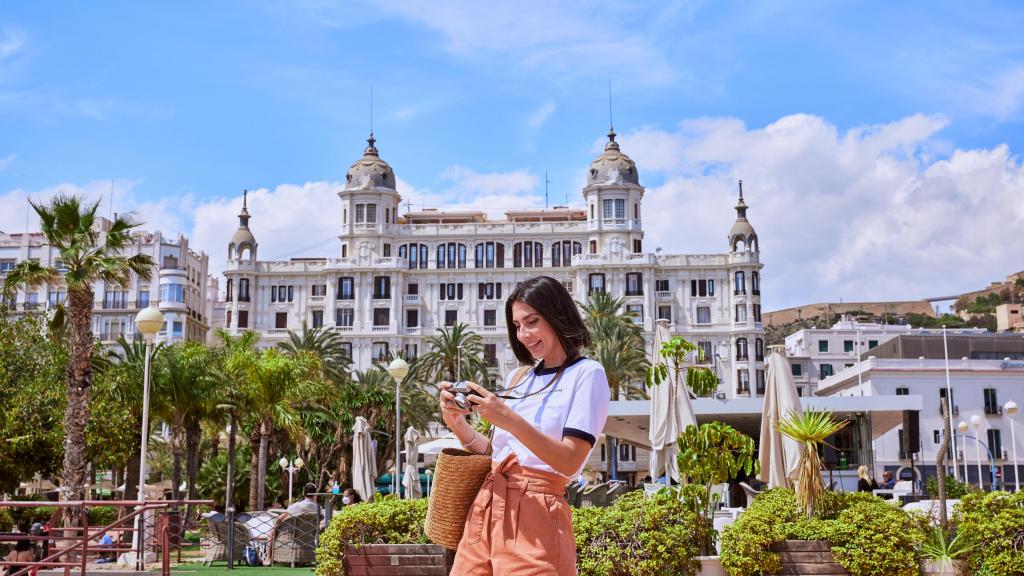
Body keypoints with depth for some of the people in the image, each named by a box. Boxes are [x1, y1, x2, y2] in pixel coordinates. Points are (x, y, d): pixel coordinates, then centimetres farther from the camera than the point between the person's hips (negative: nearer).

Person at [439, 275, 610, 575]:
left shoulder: (586, 374, -3)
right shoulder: (517, 377, 16)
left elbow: (570, 462, -13)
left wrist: (511, 420, -22)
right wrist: (458, 423, 0)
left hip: (534, 513, -6)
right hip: (485, 507, 6)